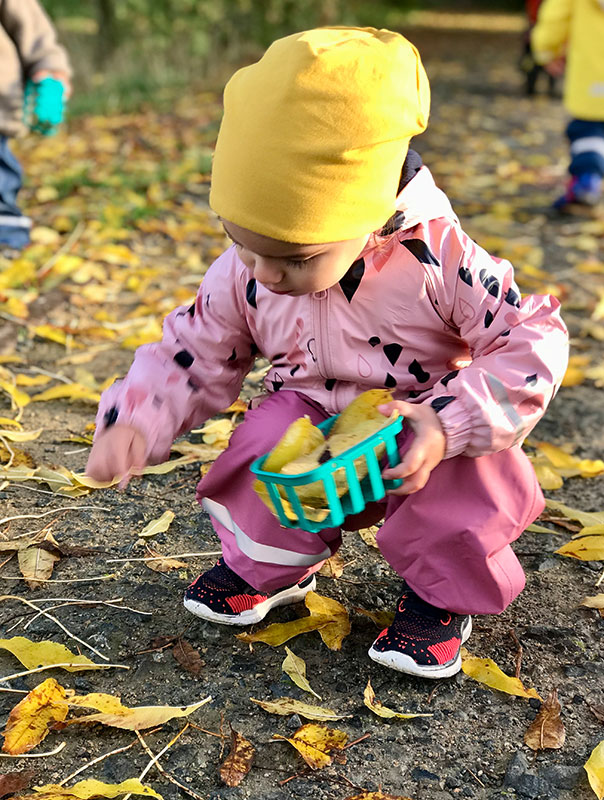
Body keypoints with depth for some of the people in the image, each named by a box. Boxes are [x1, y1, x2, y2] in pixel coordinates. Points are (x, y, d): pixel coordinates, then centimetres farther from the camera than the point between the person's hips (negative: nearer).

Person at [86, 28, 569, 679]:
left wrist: (450, 425, -29)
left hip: (413, 435, -2)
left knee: (470, 465, -34)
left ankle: (441, 590, -2)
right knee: (269, 435, -30)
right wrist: (133, 423, -13)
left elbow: (533, 339, -17)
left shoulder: (439, 259, -22)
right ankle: (267, 562, 3)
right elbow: (193, 353, 5)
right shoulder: (243, 276, -9)